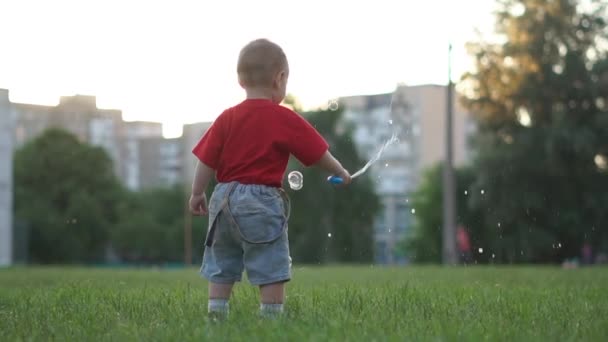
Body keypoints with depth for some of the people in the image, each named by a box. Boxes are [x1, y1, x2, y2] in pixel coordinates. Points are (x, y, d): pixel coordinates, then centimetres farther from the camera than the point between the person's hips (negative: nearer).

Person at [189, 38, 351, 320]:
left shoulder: (227, 119, 4)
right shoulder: (286, 120, -7)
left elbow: (206, 161, 3)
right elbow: (319, 154, 0)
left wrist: (197, 193, 14)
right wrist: (341, 173, 16)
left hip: (224, 199, 5)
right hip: (262, 202, -5)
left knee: (221, 268, 15)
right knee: (271, 269, 1)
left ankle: (216, 316, 15)